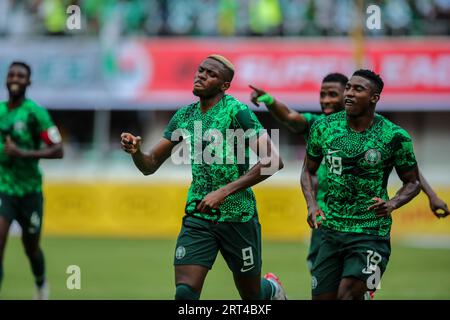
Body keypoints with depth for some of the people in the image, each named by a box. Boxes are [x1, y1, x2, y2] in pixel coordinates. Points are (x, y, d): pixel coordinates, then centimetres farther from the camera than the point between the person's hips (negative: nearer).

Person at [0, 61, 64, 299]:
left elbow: (58, 151, -16)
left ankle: (41, 285, 46)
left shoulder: (35, 112, -13)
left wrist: (24, 153, -25)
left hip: (29, 190, -2)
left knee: (31, 247, 15)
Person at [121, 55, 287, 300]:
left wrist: (224, 192, -23)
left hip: (238, 216, -4)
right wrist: (135, 151, -12)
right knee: (185, 293, -14)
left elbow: (273, 161, -19)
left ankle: (272, 289, 49)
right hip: (198, 216, 4)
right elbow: (150, 165, 13)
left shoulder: (237, 111, -11)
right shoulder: (184, 116, 7)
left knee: (251, 296, 13)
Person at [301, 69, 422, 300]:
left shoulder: (394, 137, -7)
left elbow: (412, 182, 4)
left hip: (371, 235, -4)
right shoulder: (324, 128, 2)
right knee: (322, 297, 5)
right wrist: (312, 205, -3)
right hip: (331, 230, 4)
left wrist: (391, 204, -16)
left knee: (347, 295, -19)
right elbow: (309, 171, 15)